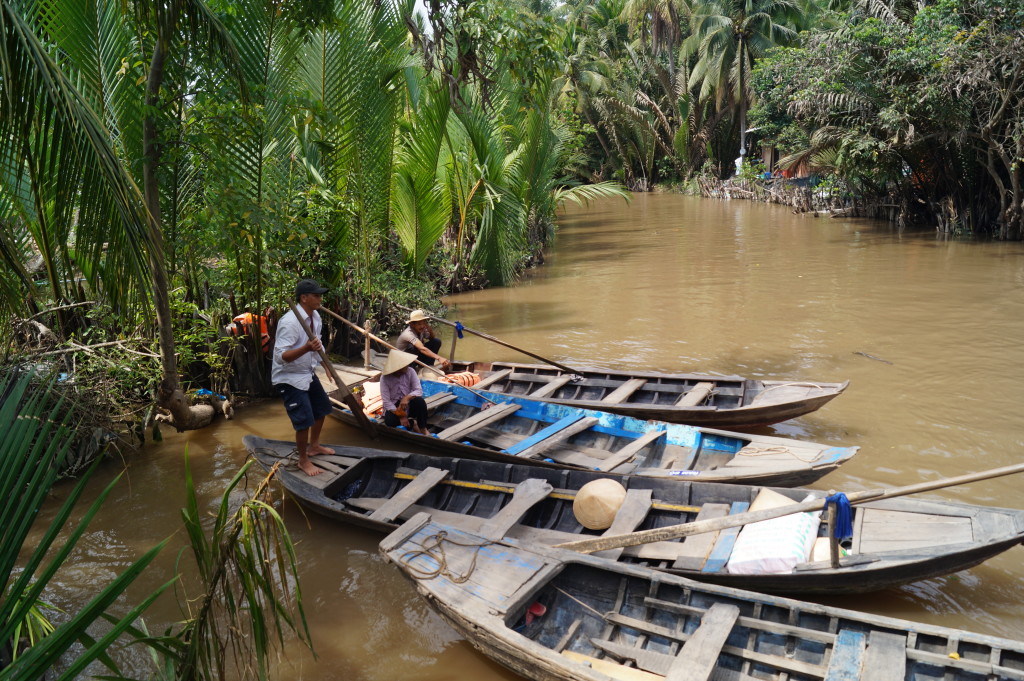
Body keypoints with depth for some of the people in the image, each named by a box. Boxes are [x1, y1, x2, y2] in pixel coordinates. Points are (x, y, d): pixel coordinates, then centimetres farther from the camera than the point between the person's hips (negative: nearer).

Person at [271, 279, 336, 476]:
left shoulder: (315, 316, 0)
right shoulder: (290, 322, -28)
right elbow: (281, 356, -32)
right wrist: (306, 348, -45)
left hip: (308, 373, 9)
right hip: (289, 378, -9)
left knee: (321, 408, 22)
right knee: (304, 421, -10)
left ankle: (314, 446, 43)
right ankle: (303, 460, 12)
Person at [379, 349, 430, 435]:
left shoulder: (410, 371, -11)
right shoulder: (385, 378, -17)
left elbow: (419, 390, -16)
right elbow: (386, 401, -19)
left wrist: (407, 398, -36)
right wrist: (401, 415, -26)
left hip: (409, 405, 1)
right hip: (393, 407, -1)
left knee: (419, 400, -31)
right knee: (389, 421, -34)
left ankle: (423, 429, -14)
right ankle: (412, 424, -6)